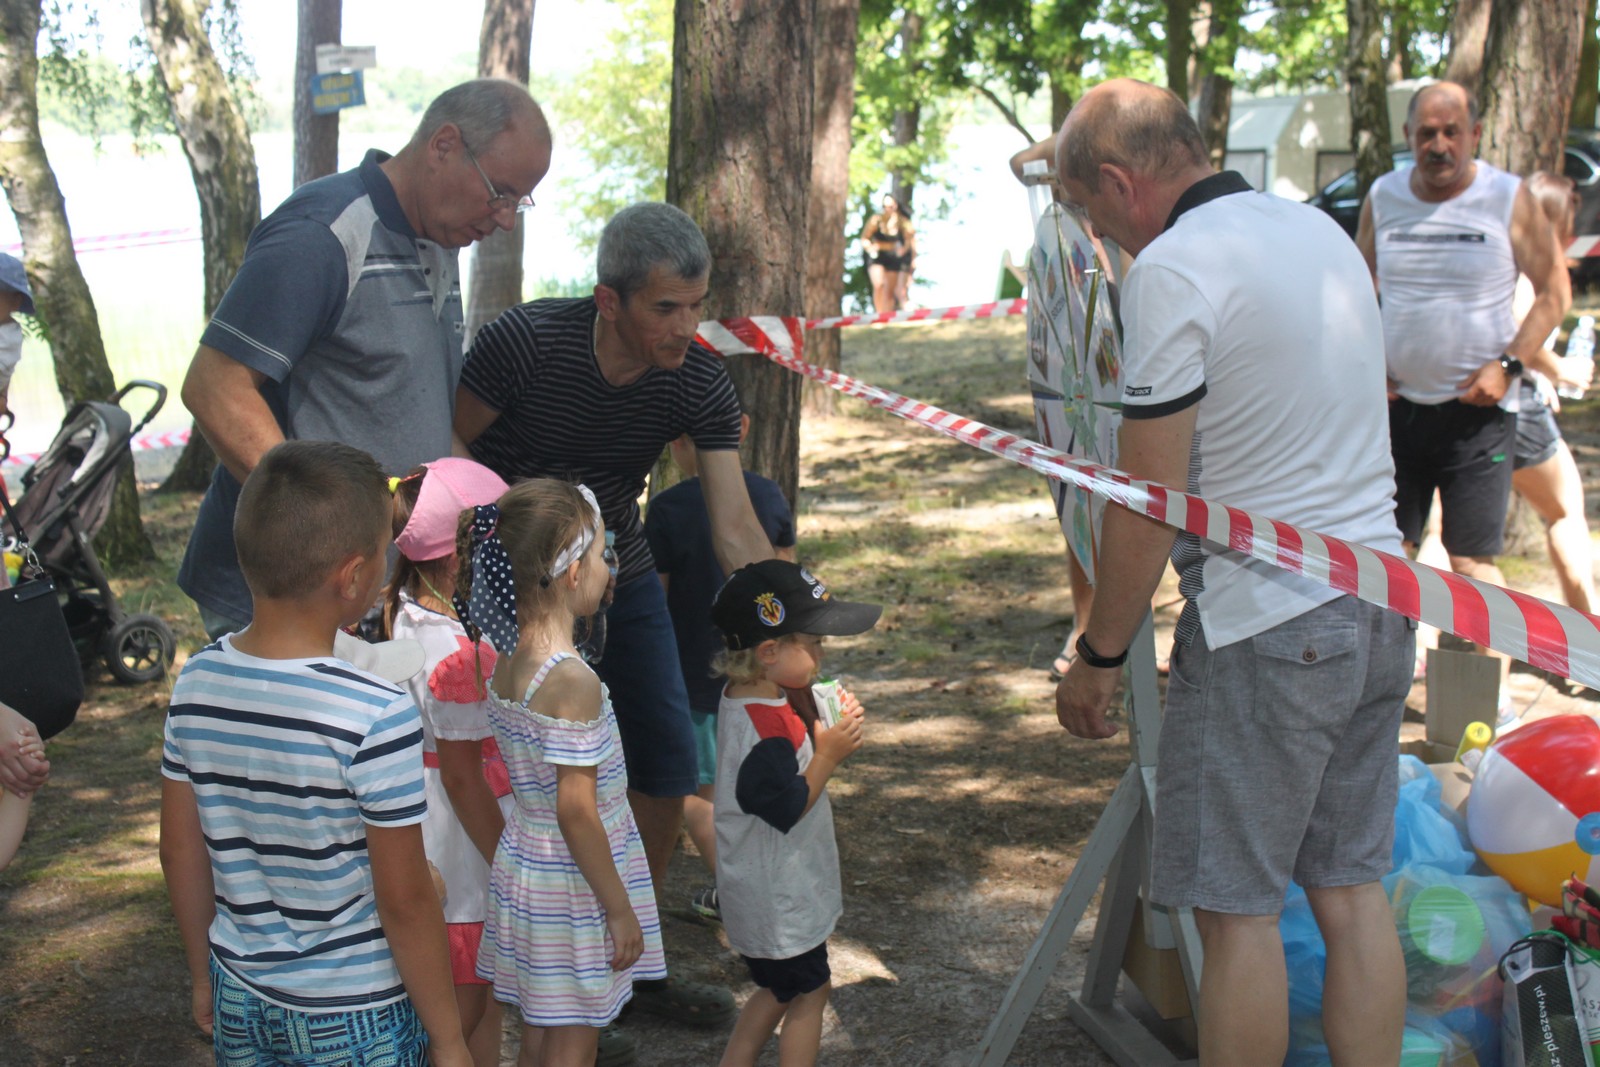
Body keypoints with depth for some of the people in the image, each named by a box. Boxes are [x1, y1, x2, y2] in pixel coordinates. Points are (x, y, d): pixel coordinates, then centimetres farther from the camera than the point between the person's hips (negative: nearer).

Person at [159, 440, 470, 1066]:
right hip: (355, 1015, -5)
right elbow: (404, 900, -18)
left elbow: (181, 853, 2)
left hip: (239, 999, 5)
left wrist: (205, 975, 16)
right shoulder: (378, 716, -24)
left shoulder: (197, 682, -8)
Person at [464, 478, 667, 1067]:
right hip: (571, 887, -8)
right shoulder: (573, 682, -26)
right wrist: (619, 910, -15)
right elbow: (576, 812, -22)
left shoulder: (507, 662, 0)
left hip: (523, 865, 8)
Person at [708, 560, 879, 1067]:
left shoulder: (742, 700, 2)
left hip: (764, 887, 10)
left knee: (777, 990, 23)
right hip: (780, 899, -10)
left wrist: (824, 726, -1)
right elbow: (787, 810, -25)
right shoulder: (766, 728, -30)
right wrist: (829, 754, -22)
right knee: (809, 993, 8)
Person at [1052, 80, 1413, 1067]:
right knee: (1353, 888, 14)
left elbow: (1150, 500, -16)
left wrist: (1100, 656, -6)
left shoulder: (1173, 269, -14)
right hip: (1379, 605, 8)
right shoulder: (1324, 231, 12)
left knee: (1237, 907, 2)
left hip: (1268, 624, -8)